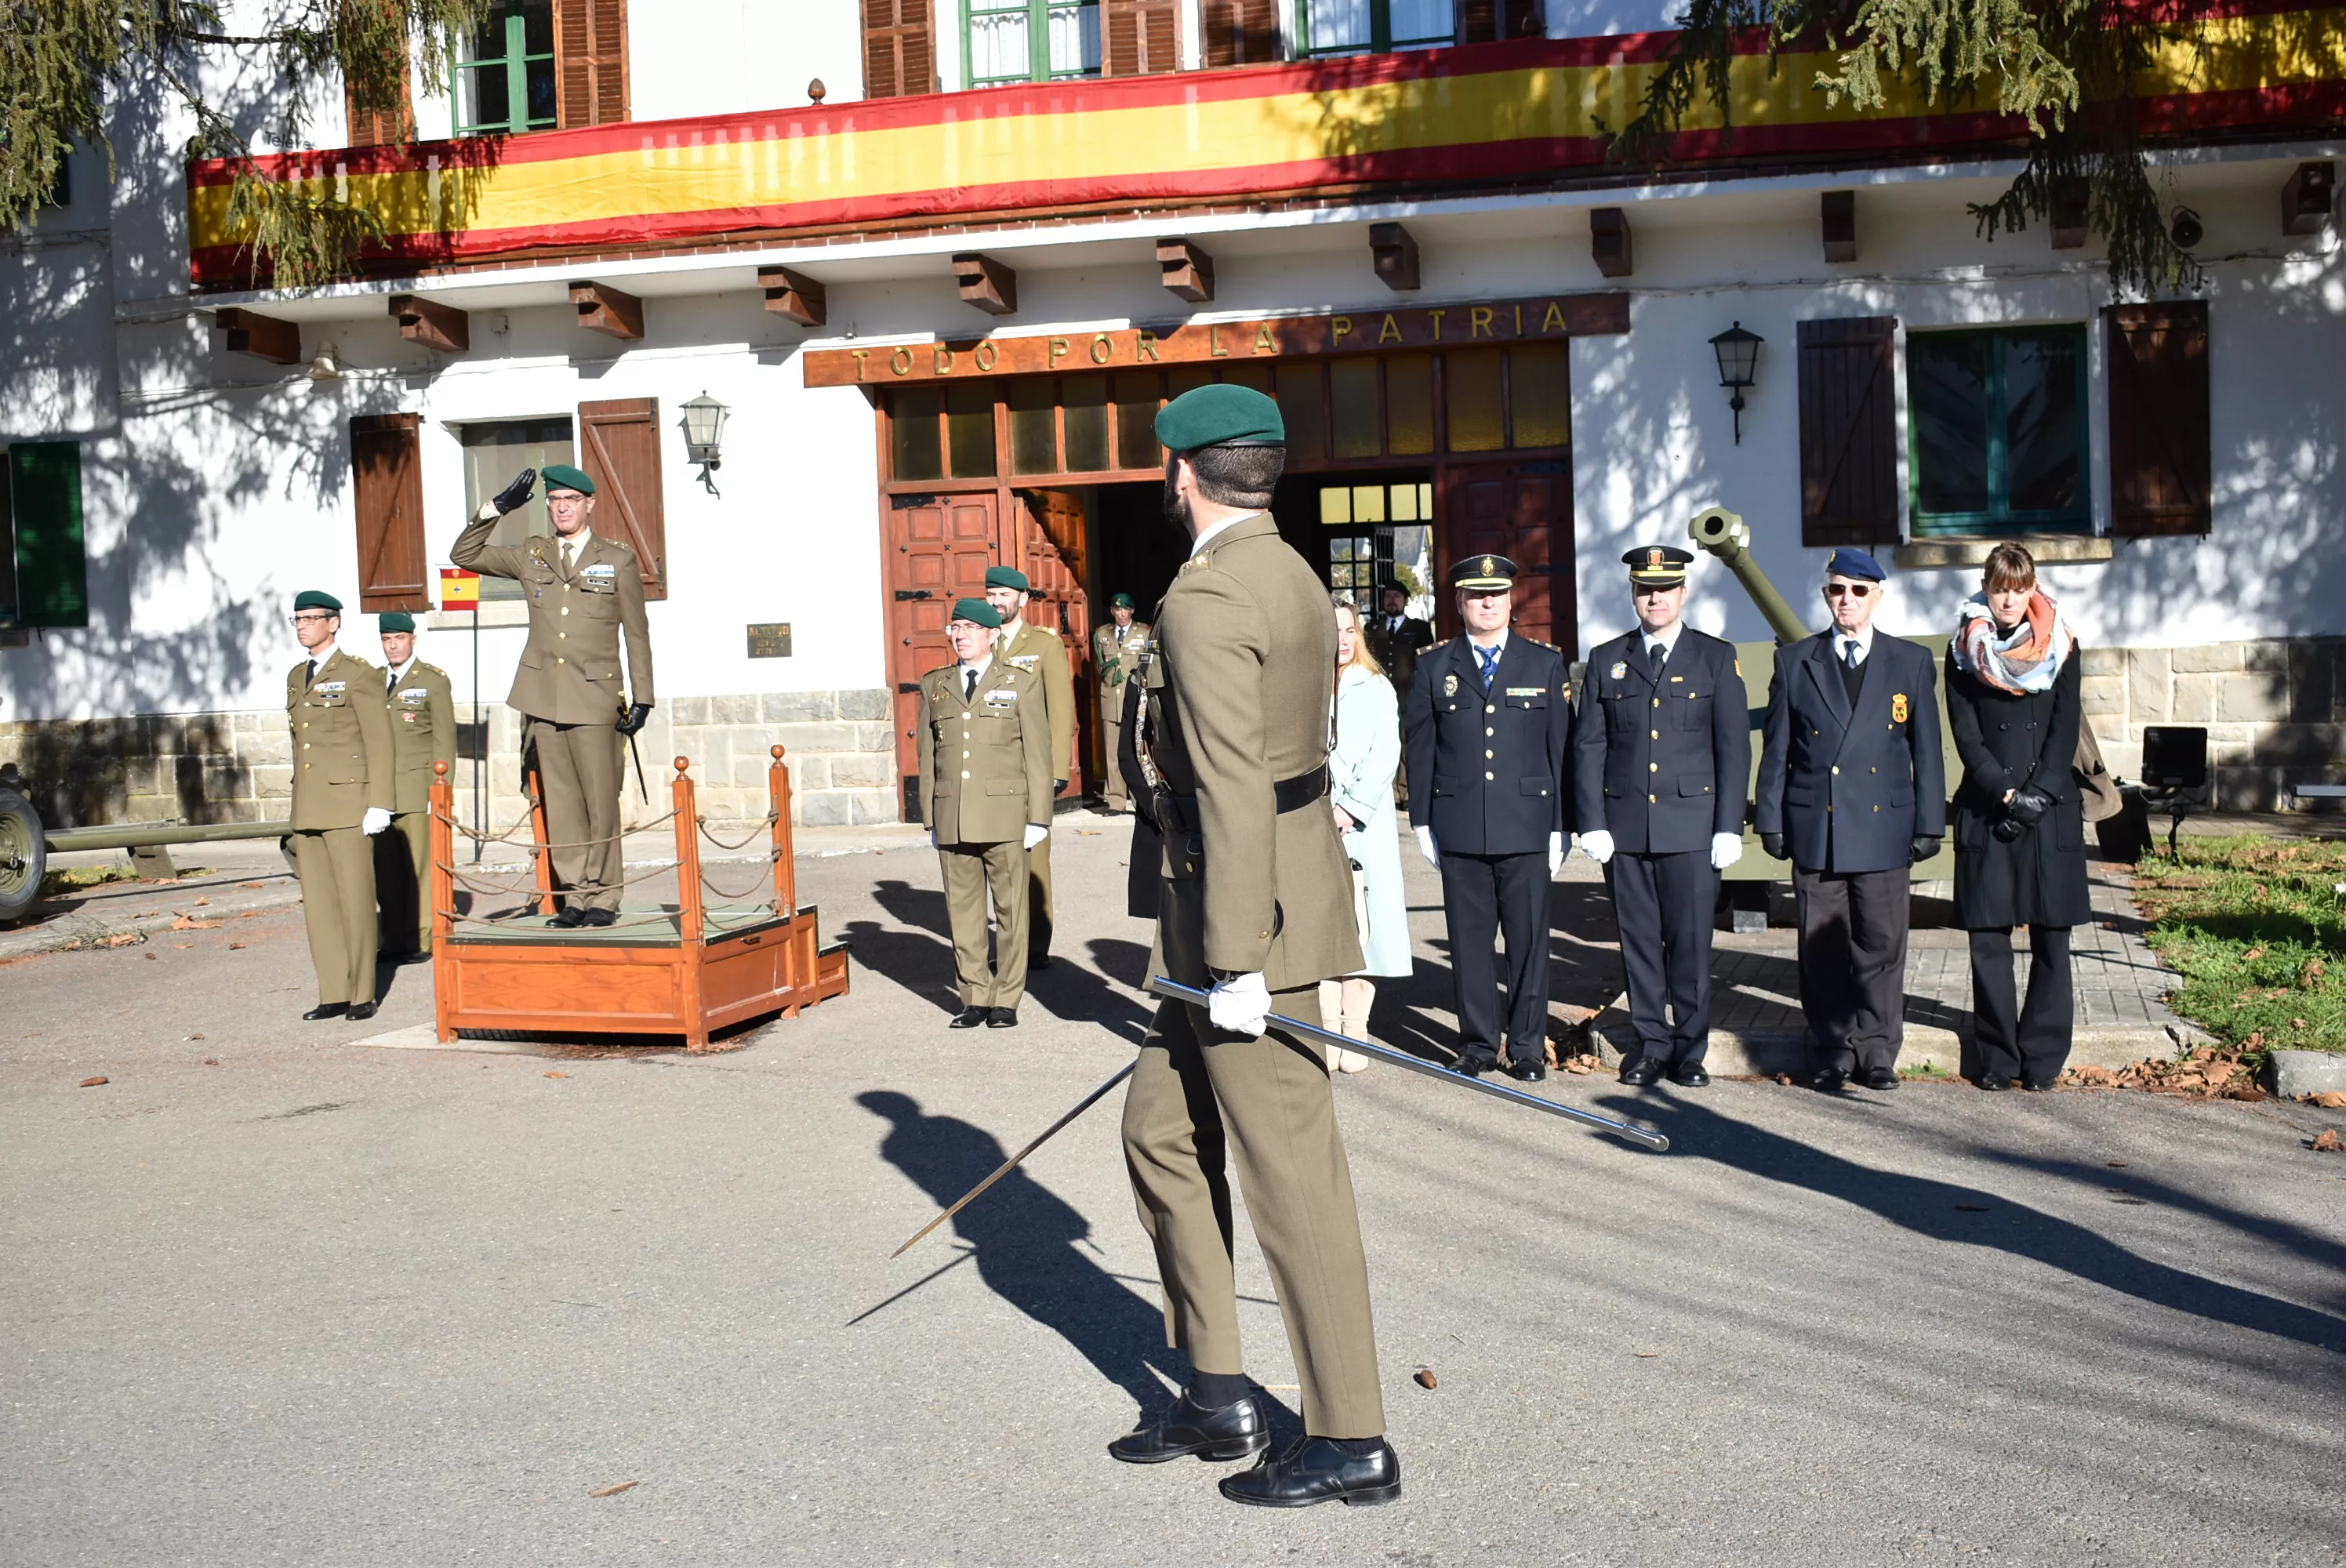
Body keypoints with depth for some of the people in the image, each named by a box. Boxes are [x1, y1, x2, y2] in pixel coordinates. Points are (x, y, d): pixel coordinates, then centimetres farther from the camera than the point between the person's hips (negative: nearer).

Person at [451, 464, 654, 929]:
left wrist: (642, 698, -1)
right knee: (559, 803, 4)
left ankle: (603, 897, 4)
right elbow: (464, 555, 18)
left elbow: (637, 635, 5)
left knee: (601, 801, -4)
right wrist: (497, 508, 5)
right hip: (543, 695, 3)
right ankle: (575, 895, 10)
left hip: (595, 697, -3)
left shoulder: (619, 559, 5)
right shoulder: (532, 556, 13)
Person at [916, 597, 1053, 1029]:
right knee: (962, 910, 4)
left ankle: (1006, 1000, 9)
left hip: (1004, 815, -3)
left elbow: (1037, 754, 3)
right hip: (951, 819, 3)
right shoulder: (934, 686, 14)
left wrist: (1037, 817, -3)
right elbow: (927, 755, 14)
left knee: (1010, 909, 1)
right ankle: (975, 998, 13)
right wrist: (931, 818, 9)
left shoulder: (1022, 683, 6)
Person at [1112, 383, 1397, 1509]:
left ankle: (1351, 1441, 10)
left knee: (1290, 1173, -1)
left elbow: (1231, 793, -23)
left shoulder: (1206, 598, -17)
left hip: (1248, 908, -10)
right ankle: (1218, 1396, 25)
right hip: (1290, 879, 10)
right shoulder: (1295, 580, 14)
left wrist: (1236, 962, -23)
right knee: (1162, 1132, 18)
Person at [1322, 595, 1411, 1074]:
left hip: (1364, 826, 0)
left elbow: (1386, 755, 1)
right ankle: (1328, 1027, 3)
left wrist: (1352, 809, -8)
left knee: (1361, 926, -3)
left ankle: (1355, 1028, 2)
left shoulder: (1377, 689, 9)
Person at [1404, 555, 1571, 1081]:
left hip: (1527, 828, 0)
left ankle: (1528, 1046, 14)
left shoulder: (1546, 664, 8)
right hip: (1460, 831, 1)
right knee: (1469, 941, 5)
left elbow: (1561, 748, 7)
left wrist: (1560, 825, 2)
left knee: (1529, 939, 3)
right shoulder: (1434, 667, 8)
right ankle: (1478, 1045, 16)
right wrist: (1422, 821, 4)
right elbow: (1420, 749, 9)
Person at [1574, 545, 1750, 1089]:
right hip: (1625, 827, 2)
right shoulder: (1606, 660, 10)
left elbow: (1734, 747, 3)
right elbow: (1588, 747, 7)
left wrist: (1729, 827, -4)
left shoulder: (1716, 657, 6)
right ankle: (1651, 1044, 17)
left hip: (1692, 826, -1)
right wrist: (1592, 823, -1)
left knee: (1691, 942, 1)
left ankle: (1690, 1049, 13)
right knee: (1638, 940, 6)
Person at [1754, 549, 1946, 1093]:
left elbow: (1926, 751, 7)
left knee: (1881, 943, 0)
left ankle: (1877, 1051, 10)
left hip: (1884, 825, -1)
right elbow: (1776, 747, 8)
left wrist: (1928, 824, 3)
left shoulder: (1912, 663, 7)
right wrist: (1770, 819, 4)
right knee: (1822, 945, 4)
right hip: (1813, 826, 1)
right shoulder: (1794, 660, 8)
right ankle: (1834, 1049, 15)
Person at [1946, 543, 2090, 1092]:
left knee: (2051, 938, 1)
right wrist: (2007, 794, -11)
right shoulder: (1965, 653, 5)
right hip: (1985, 813, 0)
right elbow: (1967, 737, 0)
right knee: (1989, 938, 0)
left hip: (2052, 811, 0)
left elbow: (2065, 732, 1)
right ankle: (1998, 1056, 8)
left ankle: (2043, 1056, 9)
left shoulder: (2061, 648, 7)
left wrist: (2036, 794, -10)